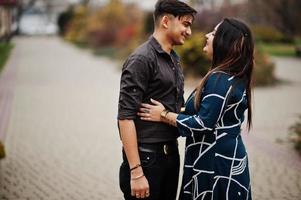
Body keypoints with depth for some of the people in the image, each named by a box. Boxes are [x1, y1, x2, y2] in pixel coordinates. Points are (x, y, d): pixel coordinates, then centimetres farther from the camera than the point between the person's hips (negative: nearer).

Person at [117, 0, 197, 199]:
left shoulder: (174, 60, 13)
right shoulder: (141, 59, -13)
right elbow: (125, 117, -19)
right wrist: (136, 172, -23)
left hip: (171, 154, 8)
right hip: (146, 157, -8)